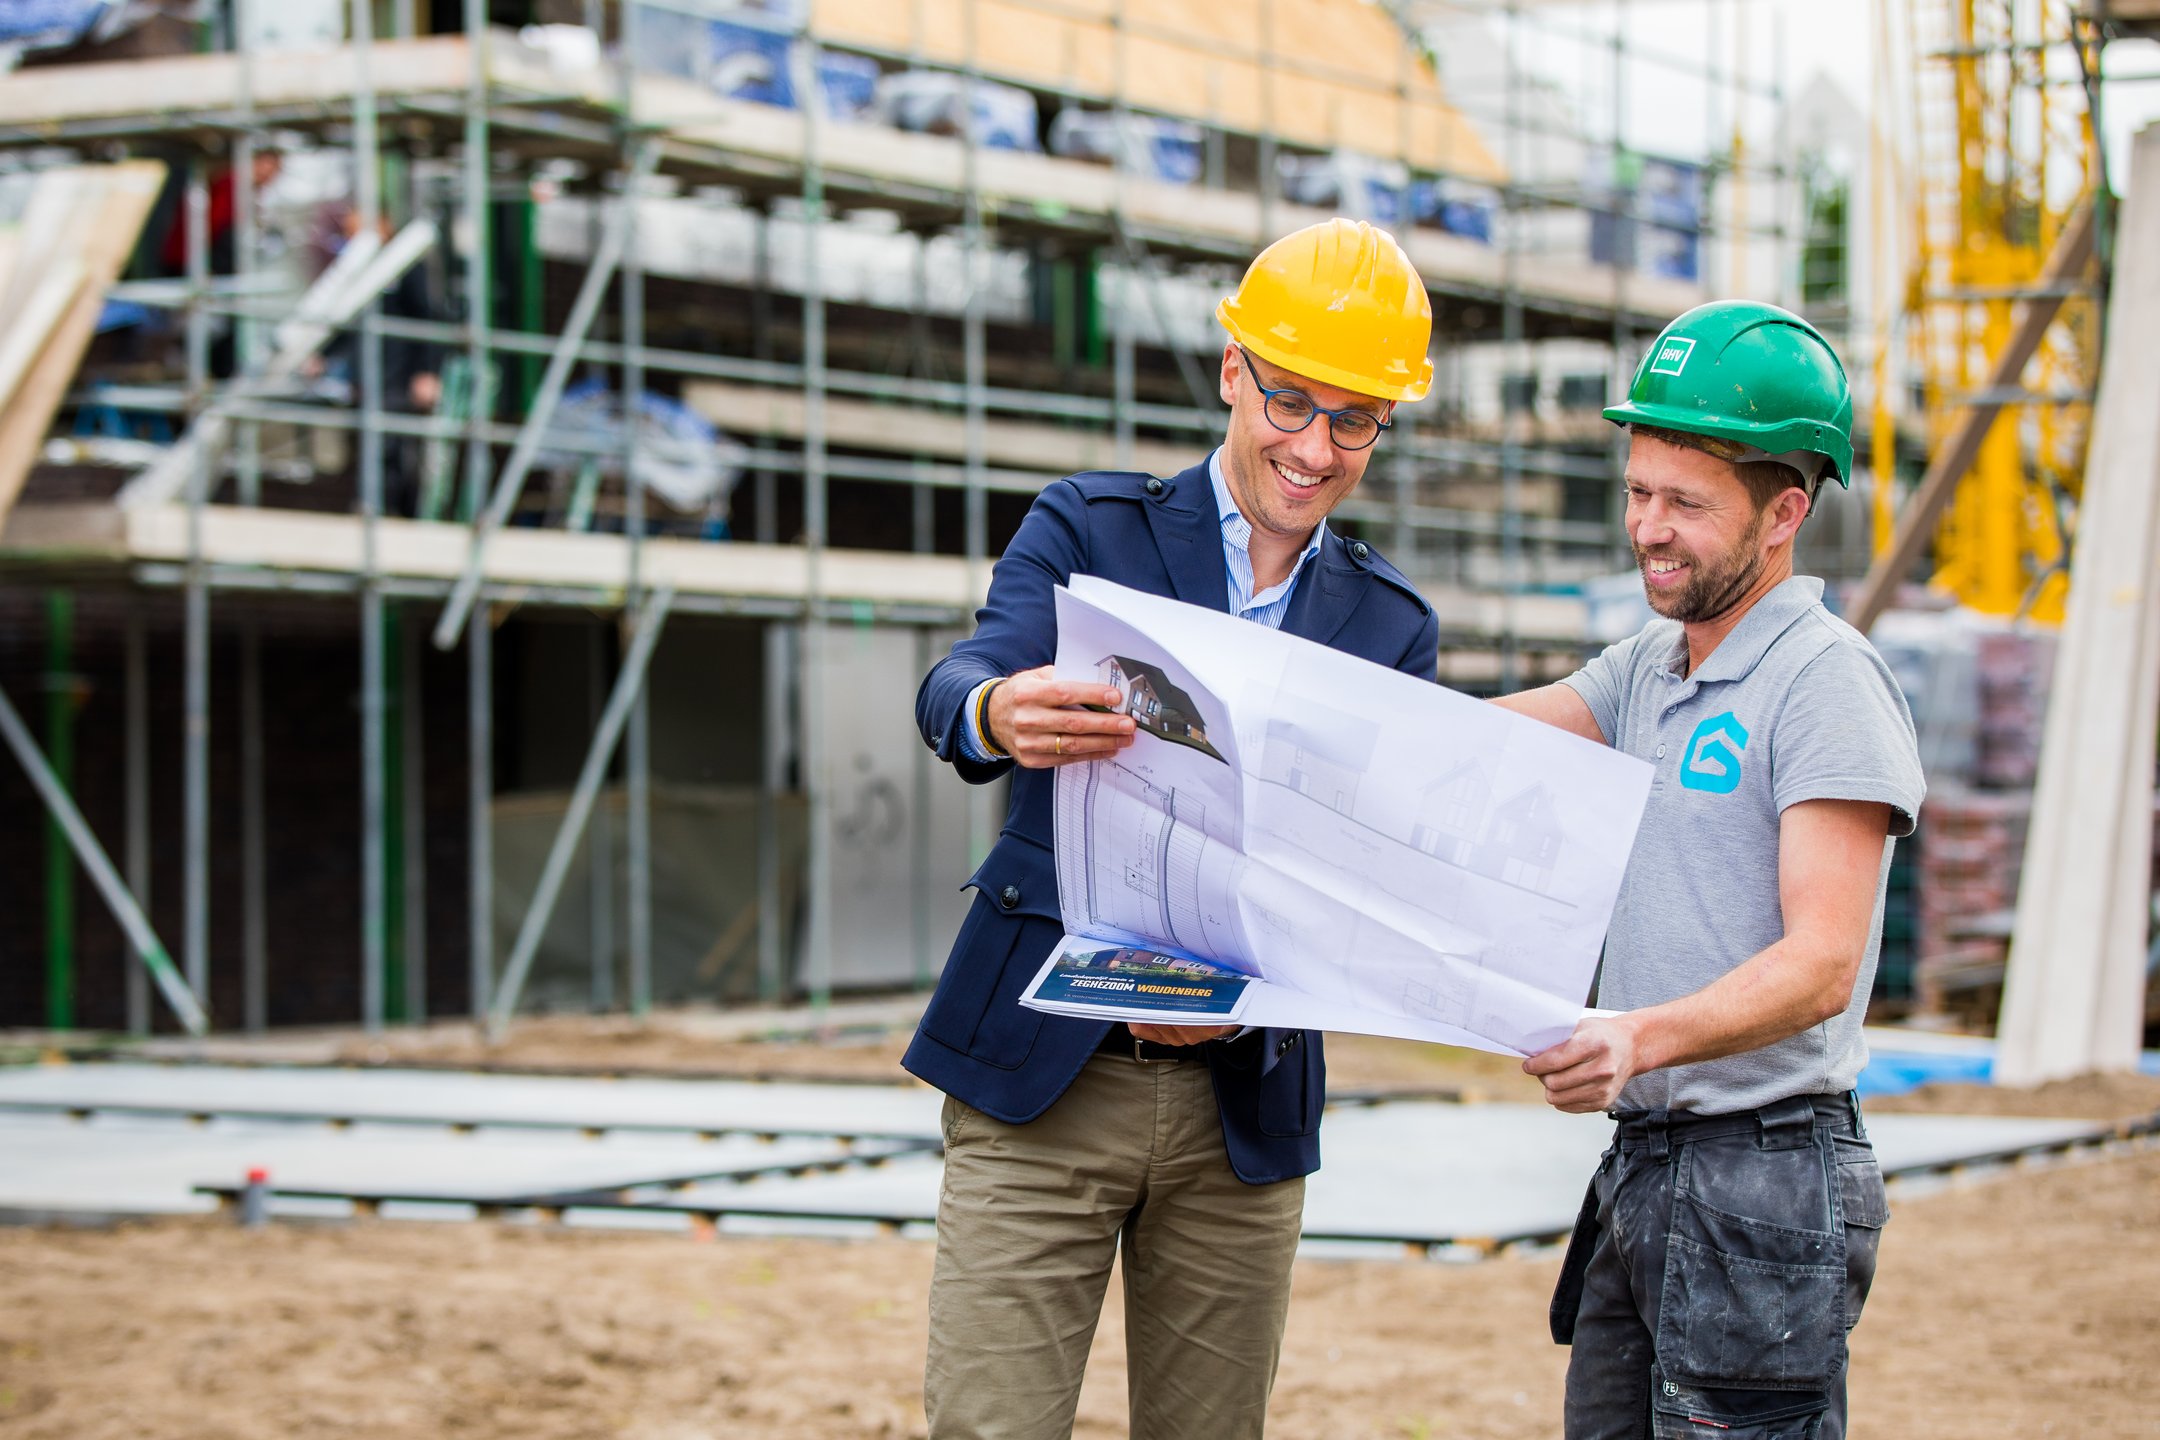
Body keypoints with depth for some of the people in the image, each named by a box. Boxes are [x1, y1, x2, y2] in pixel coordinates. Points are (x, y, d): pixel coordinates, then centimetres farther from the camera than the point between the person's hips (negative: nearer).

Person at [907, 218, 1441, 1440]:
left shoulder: (1394, 629, 10)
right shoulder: (1088, 528, 4)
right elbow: (957, 689, -13)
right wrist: (997, 718, -39)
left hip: (1246, 1106, 3)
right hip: (1043, 1075, -2)